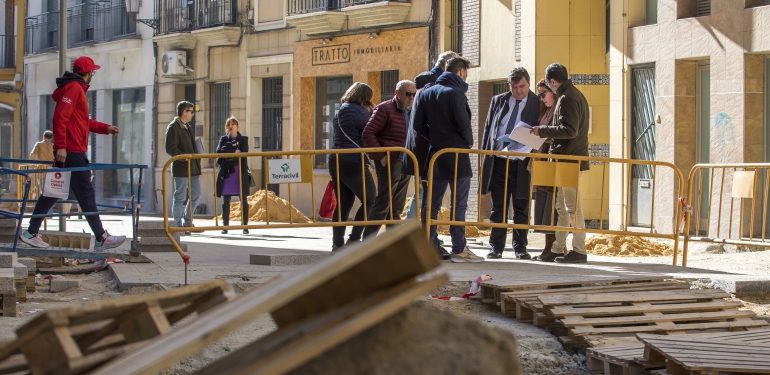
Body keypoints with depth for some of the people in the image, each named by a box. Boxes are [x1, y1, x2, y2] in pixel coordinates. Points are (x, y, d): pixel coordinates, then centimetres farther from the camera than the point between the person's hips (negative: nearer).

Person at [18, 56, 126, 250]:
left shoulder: (77, 89, 21)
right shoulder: (74, 88, -11)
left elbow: (83, 121, 28)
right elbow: (60, 117, -20)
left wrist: (106, 128, 22)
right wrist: (60, 146, -24)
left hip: (66, 152, 11)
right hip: (72, 152, -11)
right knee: (86, 194, -7)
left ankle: (31, 232, 14)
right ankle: (101, 238, -6)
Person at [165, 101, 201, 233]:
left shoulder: (188, 127, 18)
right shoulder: (173, 127, -10)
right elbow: (170, 149, -17)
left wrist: (197, 160, 12)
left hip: (193, 167, 9)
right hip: (181, 168, -9)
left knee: (195, 195, 12)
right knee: (180, 197, -3)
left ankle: (188, 223, 23)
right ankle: (178, 225, 4)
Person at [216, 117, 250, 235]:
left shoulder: (243, 139, 11)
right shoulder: (223, 139, 14)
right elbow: (219, 152, -5)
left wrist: (228, 155, -9)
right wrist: (234, 152, -11)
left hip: (240, 172, -1)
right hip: (226, 172, 1)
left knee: (243, 200, -2)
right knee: (226, 201, 0)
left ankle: (245, 226, 0)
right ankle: (225, 226, 4)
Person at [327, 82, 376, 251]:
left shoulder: (340, 112, 18)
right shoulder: (357, 111, -11)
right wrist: (370, 113, 5)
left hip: (336, 161, 9)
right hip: (353, 163, -9)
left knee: (343, 203, 11)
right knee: (369, 201, 1)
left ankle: (337, 243, 9)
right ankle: (354, 239, -6)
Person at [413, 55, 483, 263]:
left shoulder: (427, 93, 9)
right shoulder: (456, 92, -12)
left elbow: (418, 125, 8)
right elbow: (463, 123, -17)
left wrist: (434, 139, 13)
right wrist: (468, 143, 1)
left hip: (436, 154, 7)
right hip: (457, 155, -7)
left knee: (432, 202, 10)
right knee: (458, 203, -3)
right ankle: (459, 249, -3)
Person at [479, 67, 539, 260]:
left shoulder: (538, 104, 0)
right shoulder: (498, 101, 10)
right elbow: (488, 128, 13)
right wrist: (486, 154, 6)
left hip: (522, 163, -3)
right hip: (498, 161, 3)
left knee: (521, 207, 4)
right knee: (498, 206, 7)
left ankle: (520, 247, 11)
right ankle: (496, 246, 12)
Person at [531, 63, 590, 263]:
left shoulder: (567, 99, -15)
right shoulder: (575, 95, 17)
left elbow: (569, 130, -22)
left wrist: (542, 130, -15)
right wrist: (544, 131, 17)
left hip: (569, 160, -10)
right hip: (570, 158, 10)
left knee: (572, 206, -7)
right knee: (561, 206, 13)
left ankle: (579, 251, -4)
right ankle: (558, 248, 16)